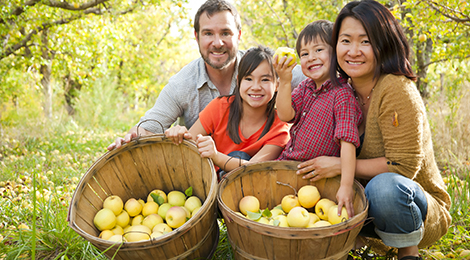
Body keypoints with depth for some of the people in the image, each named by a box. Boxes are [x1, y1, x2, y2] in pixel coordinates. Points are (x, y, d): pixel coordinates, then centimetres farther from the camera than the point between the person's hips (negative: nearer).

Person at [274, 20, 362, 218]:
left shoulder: (342, 94, -16)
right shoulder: (305, 87, 7)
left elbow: (347, 143, -24)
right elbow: (285, 115, -6)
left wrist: (346, 187, -31)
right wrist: (284, 81, -19)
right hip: (287, 164, 7)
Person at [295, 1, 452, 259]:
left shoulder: (396, 88, -22)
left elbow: (403, 165, -23)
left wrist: (340, 166, -23)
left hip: (424, 210, -6)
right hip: (370, 201, 6)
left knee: (385, 185, -37)